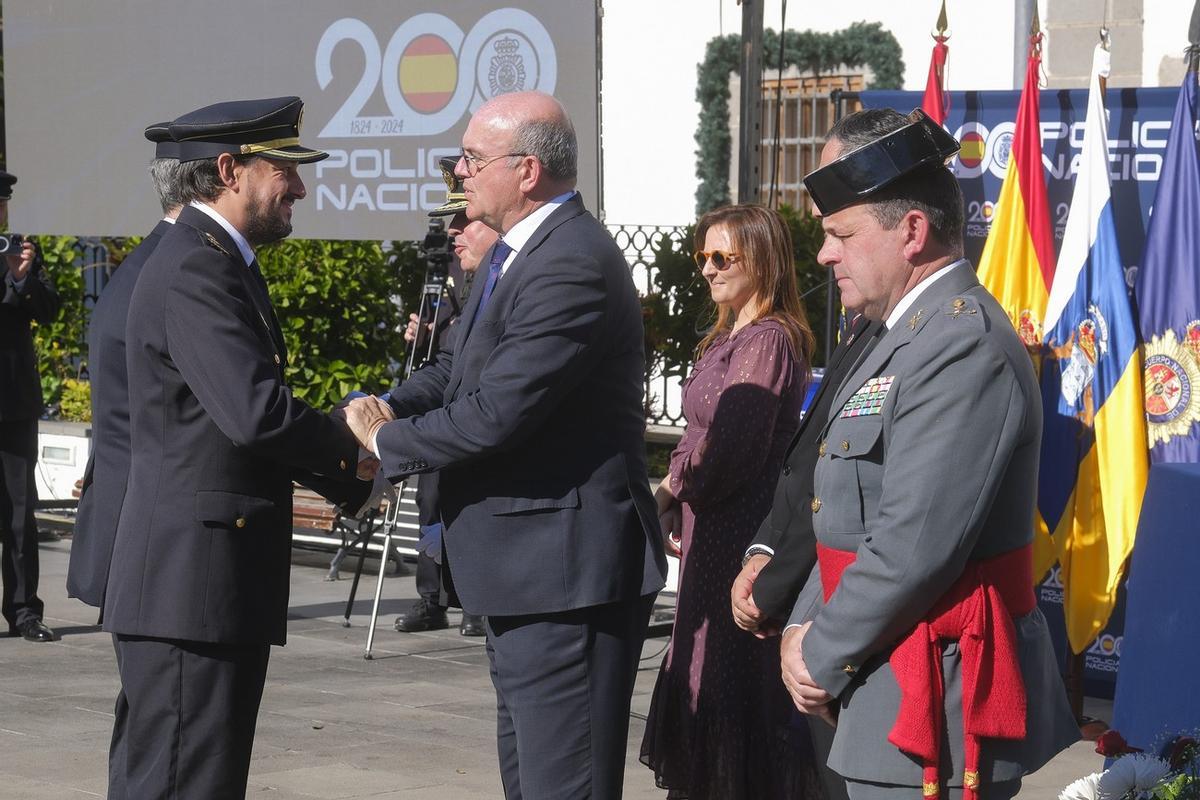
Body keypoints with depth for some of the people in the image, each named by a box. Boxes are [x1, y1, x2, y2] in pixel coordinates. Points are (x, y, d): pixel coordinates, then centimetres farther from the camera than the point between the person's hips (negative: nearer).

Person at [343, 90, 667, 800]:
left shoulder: (572, 268, -22)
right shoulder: (522, 252, 12)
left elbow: (494, 415, -25)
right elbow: (461, 366, 18)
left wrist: (387, 442, -9)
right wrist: (388, 406, -2)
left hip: (563, 571, -11)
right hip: (525, 568, 11)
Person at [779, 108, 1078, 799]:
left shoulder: (964, 347, -19)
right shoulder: (908, 336, 15)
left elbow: (914, 548, -23)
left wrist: (823, 658, -12)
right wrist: (803, 626, 5)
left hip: (934, 718, -9)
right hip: (892, 694, 9)